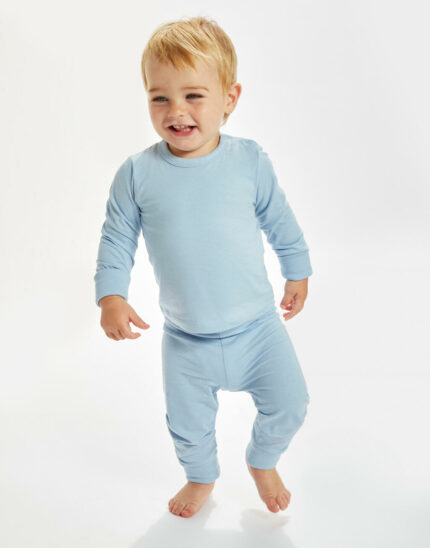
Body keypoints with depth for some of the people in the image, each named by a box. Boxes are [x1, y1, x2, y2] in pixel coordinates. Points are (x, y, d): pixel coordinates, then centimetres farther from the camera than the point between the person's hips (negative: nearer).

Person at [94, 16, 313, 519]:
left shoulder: (249, 160, -11)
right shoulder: (137, 173, -13)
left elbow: (280, 223, 3)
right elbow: (116, 240, -3)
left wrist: (298, 274, 12)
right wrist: (111, 297, -14)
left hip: (257, 327, 0)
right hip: (186, 343, 0)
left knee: (289, 404, 10)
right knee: (187, 423, 17)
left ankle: (262, 462, 44)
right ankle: (201, 477, 51)